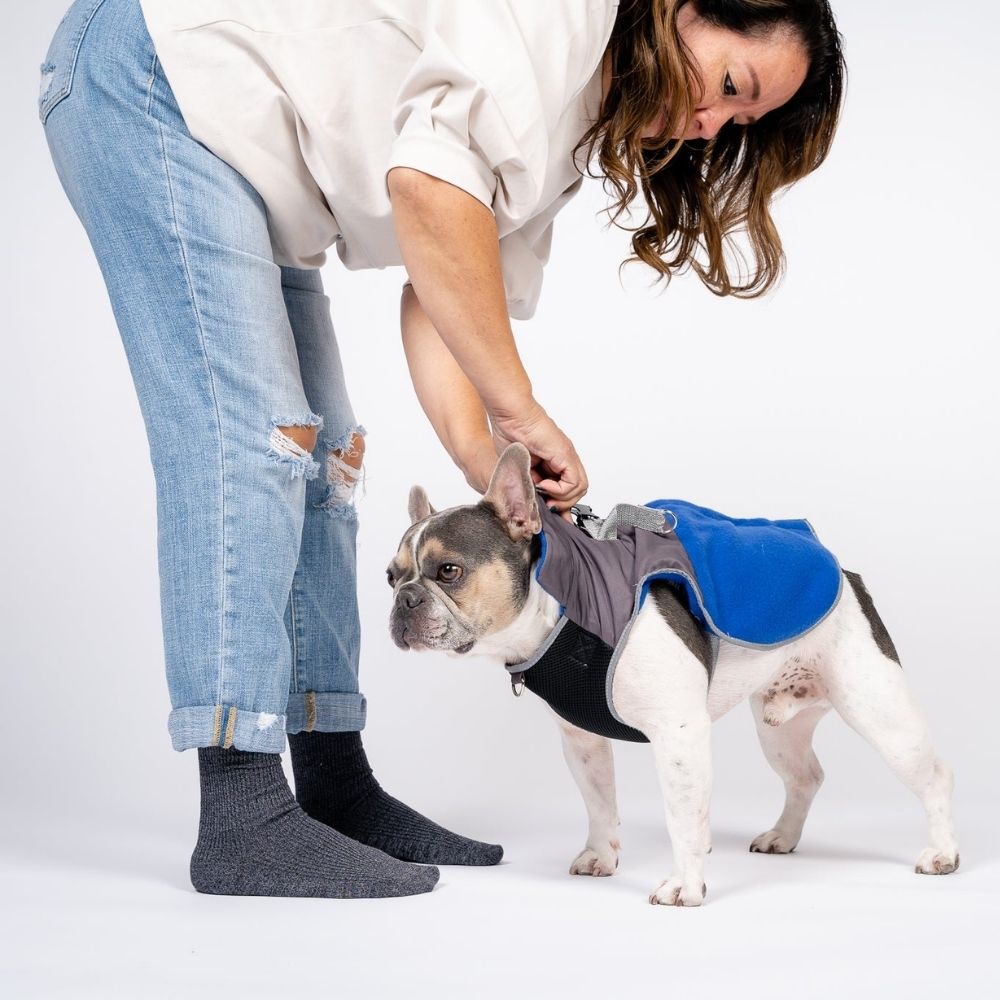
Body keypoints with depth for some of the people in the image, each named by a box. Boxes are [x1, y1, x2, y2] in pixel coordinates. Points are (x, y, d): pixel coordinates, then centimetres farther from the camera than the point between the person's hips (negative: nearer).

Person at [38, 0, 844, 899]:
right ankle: (242, 821, -16)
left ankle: (335, 789, 10)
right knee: (247, 438, -16)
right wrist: (522, 412, -25)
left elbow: (442, 295, 4)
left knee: (316, 450, 5)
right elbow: (429, 180, -31)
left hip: (245, 169, 10)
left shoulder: (569, 126, 12)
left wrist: (486, 460, -12)